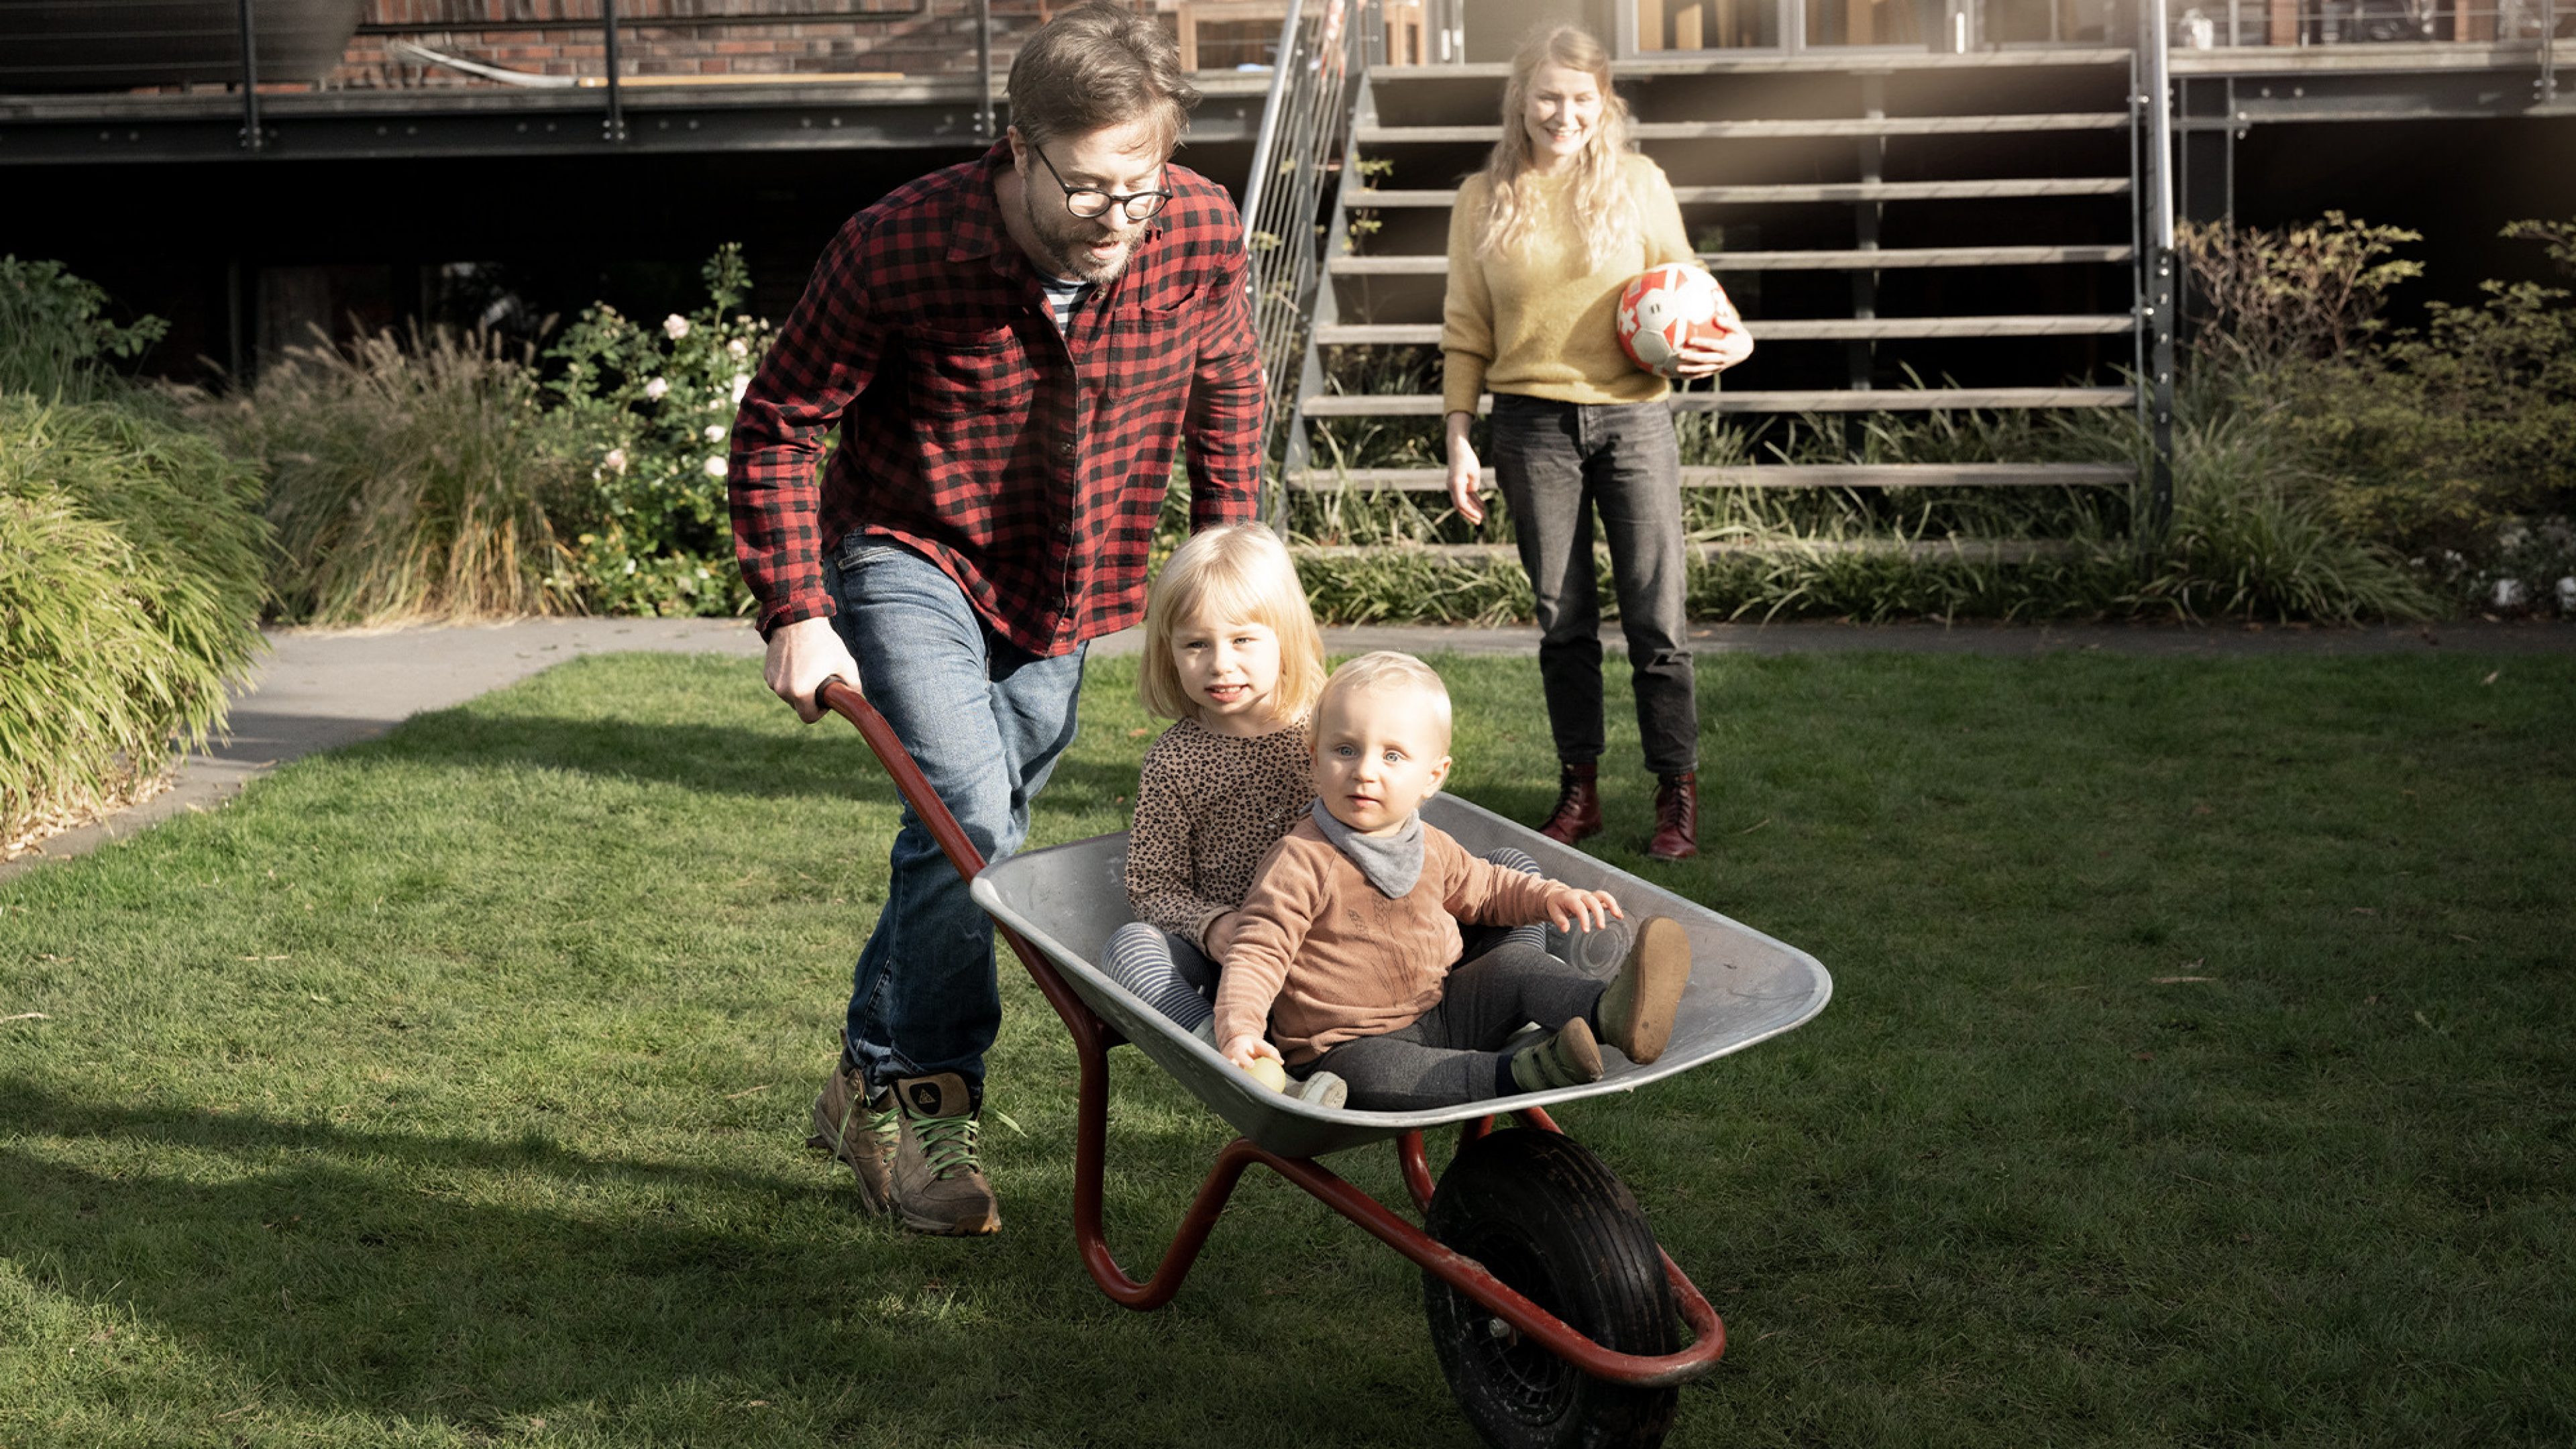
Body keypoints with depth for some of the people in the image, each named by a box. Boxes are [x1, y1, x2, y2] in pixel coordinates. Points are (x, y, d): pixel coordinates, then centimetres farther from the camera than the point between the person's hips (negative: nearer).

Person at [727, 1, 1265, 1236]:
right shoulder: (899, 249, -28)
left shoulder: (1204, 235, -18)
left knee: (978, 831, 11)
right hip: (912, 555, -4)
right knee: (967, 812, -20)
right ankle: (911, 1092, -1)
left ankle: (875, 1089, 28)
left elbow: (1226, 390, 5)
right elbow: (779, 423, -14)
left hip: (1063, 582, 4)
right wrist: (794, 613, -17)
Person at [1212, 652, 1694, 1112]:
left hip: (1437, 1015, 7)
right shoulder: (1301, 862, -15)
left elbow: (1482, 888, 26)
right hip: (1348, 1044, -7)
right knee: (1371, 1073, -38)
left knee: (1515, 963, -9)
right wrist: (1239, 1032, -34)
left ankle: (1611, 1011, -36)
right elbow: (1257, 953, -18)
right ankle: (1523, 1073, -50)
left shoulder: (1430, 848, 7)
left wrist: (1549, 897, 10)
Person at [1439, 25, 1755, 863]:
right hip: (1533, 424, 1)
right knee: (1561, 619, 9)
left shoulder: (1639, 183, 2)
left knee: (1655, 617, -2)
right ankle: (1579, 789, 20)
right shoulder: (1485, 199, 5)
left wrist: (1731, 338, -9)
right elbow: (1466, 331, 8)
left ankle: (1678, 794, 7)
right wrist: (1460, 437, 3)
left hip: (1631, 416, -1)